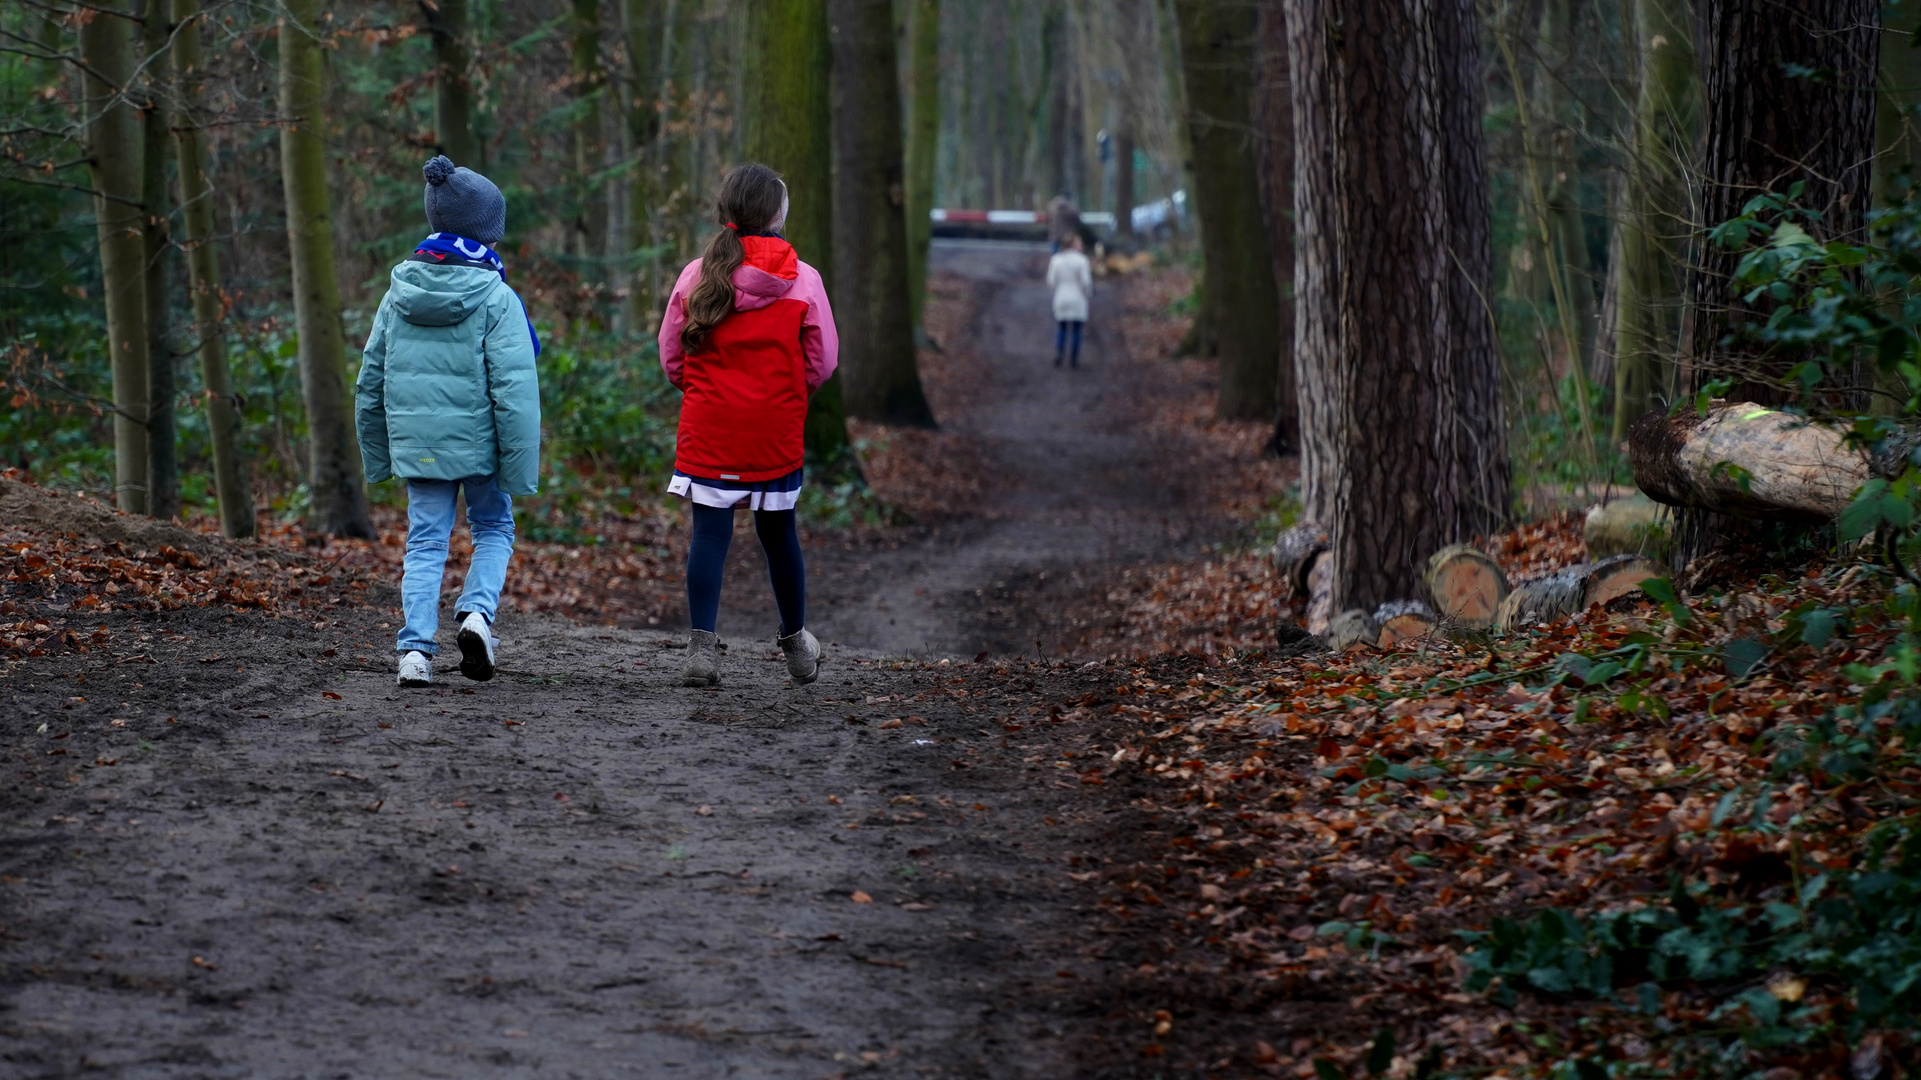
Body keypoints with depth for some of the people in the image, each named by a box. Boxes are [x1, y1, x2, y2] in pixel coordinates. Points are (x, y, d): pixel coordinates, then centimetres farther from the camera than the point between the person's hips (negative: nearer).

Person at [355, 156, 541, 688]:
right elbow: (514, 389, -14)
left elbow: (370, 380, 11)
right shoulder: (496, 298, -11)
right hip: (478, 442, -3)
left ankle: (416, 648, -2)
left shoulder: (399, 293, 5)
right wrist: (522, 465, -10)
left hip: (417, 442, 3)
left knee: (425, 541, 8)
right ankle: (477, 612, -6)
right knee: (494, 529, 16)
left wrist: (377, 454, 20)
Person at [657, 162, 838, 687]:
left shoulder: (696, 277, -3)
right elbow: (822, 362, -1)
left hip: (707, 429, 0)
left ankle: (701, 646, -10)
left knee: (709, 534, 2)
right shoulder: (803, 281, -7)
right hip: (777, 434, 0)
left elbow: (671, 358, 4)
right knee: (779, 532, 15)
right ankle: (795, 644, 30)